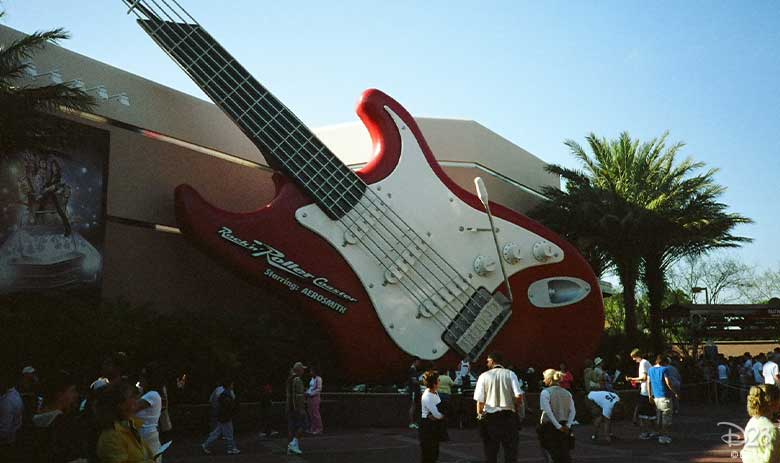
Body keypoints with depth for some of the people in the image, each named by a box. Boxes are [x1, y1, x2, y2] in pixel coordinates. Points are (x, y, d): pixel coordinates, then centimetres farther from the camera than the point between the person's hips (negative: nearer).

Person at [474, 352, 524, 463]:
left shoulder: (484, 376, -1)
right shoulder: (510, 374, 0)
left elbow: (480, 400, -5)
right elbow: (519, 396, -9)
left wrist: (479, 415, 10)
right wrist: (515, 408, 8)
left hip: (489, 416, 0)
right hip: (508, 415, 0)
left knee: (490, 451, 9)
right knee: (510, 449, 7)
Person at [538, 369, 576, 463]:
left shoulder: (545, 392, -8)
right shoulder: (567, 393, 8)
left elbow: (548, 411, -18)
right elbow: (573, 411, 0)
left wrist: (558, 426, -15)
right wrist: (568, 425, -6)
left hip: (549, 427, -5)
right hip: (565, 429, 5)